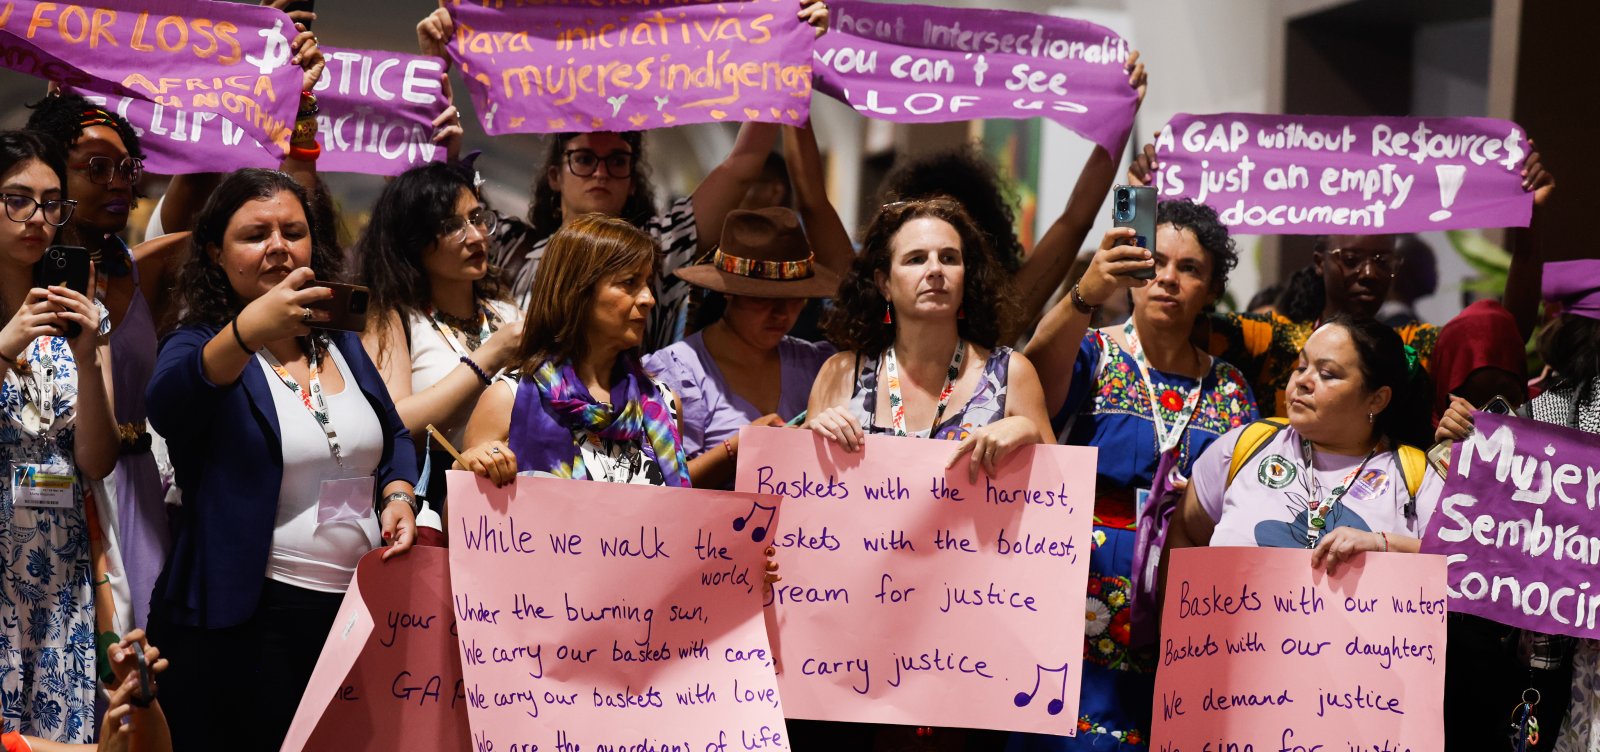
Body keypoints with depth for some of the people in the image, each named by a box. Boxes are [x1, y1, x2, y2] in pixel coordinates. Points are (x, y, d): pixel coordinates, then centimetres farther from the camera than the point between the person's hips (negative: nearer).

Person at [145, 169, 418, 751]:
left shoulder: (341, 342, 12)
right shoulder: (197, 345, -6)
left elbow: (394, 437, 22)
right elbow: (168, 406, -30)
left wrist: (398, 496, -1)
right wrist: (248, 331, -48)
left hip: (363, 606, 6)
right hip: (242, 621, -5)